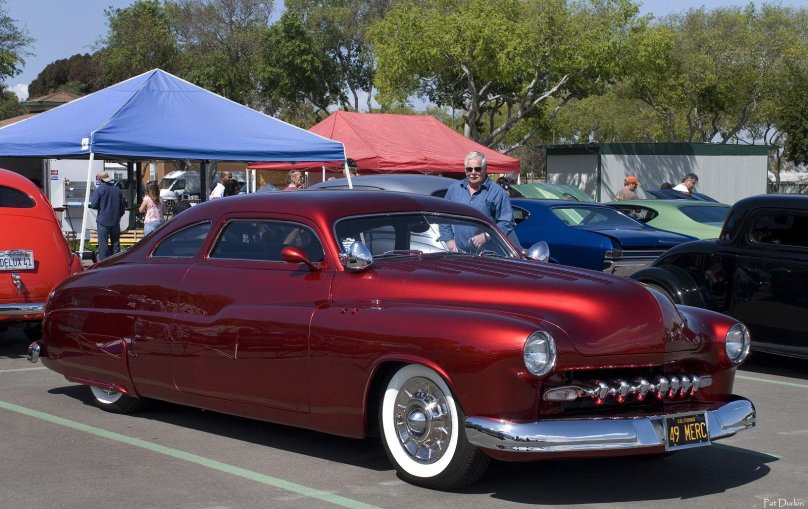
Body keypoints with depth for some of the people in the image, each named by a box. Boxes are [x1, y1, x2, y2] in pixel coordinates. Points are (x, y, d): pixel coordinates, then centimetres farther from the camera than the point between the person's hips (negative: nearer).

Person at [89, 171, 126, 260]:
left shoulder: (99, 189, -8)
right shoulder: (117, 190, 8)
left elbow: (94, 204, -13)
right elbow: (122, 206, 12)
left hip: (103, 221, -4)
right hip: (115, 222, 4)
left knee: (103, 244, -2)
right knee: (115, 244, 10)